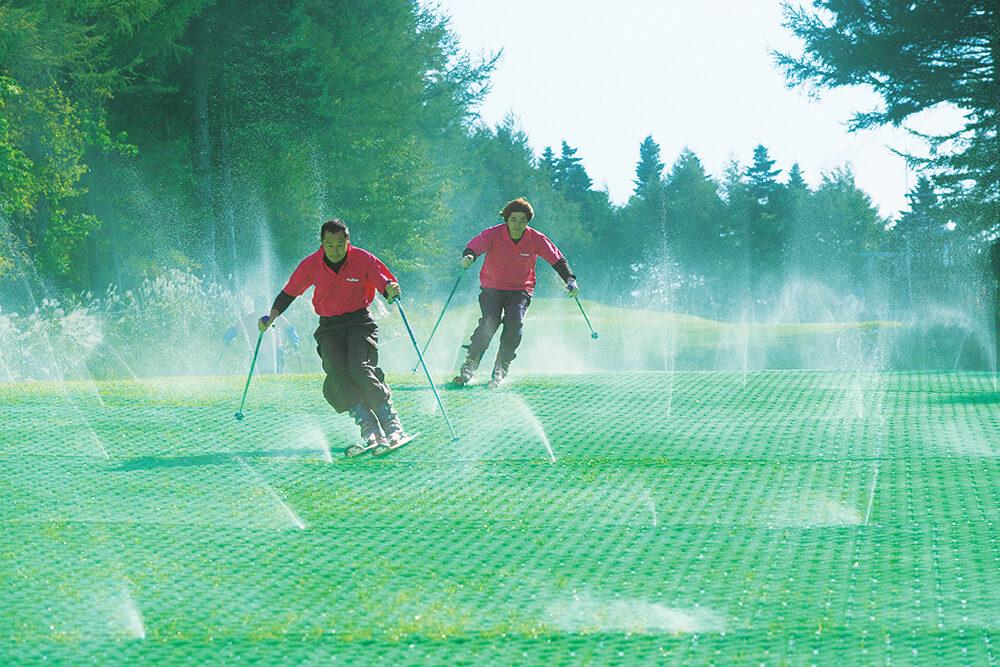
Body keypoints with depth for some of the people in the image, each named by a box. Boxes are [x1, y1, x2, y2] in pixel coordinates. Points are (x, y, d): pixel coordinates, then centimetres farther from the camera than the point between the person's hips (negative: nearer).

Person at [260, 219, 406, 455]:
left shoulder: (363, 259, -8)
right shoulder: (311, 264, -3)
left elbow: (386, 284, -5)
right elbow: (290, 292, 9)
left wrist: (391, 290, -29)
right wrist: (272, 316, -3)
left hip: (359, 322, -2)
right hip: (329, 327, 2)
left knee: (359, 368, -25)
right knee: (337, 372, -22)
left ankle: (392, 425, -21)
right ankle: (369, 430, -26)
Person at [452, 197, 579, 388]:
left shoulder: (536, 240, -10)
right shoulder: (493, 234, -15)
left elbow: (557, 259, -4)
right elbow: (475, 246, -30)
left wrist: (569, 280, -18)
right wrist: (468, 256, -53)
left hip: (520, 290, 1)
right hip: (492, 288, -1)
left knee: (515, 322, -24)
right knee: (490, 322, -23)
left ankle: (500, 371, -15)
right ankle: (468, 368, -12)